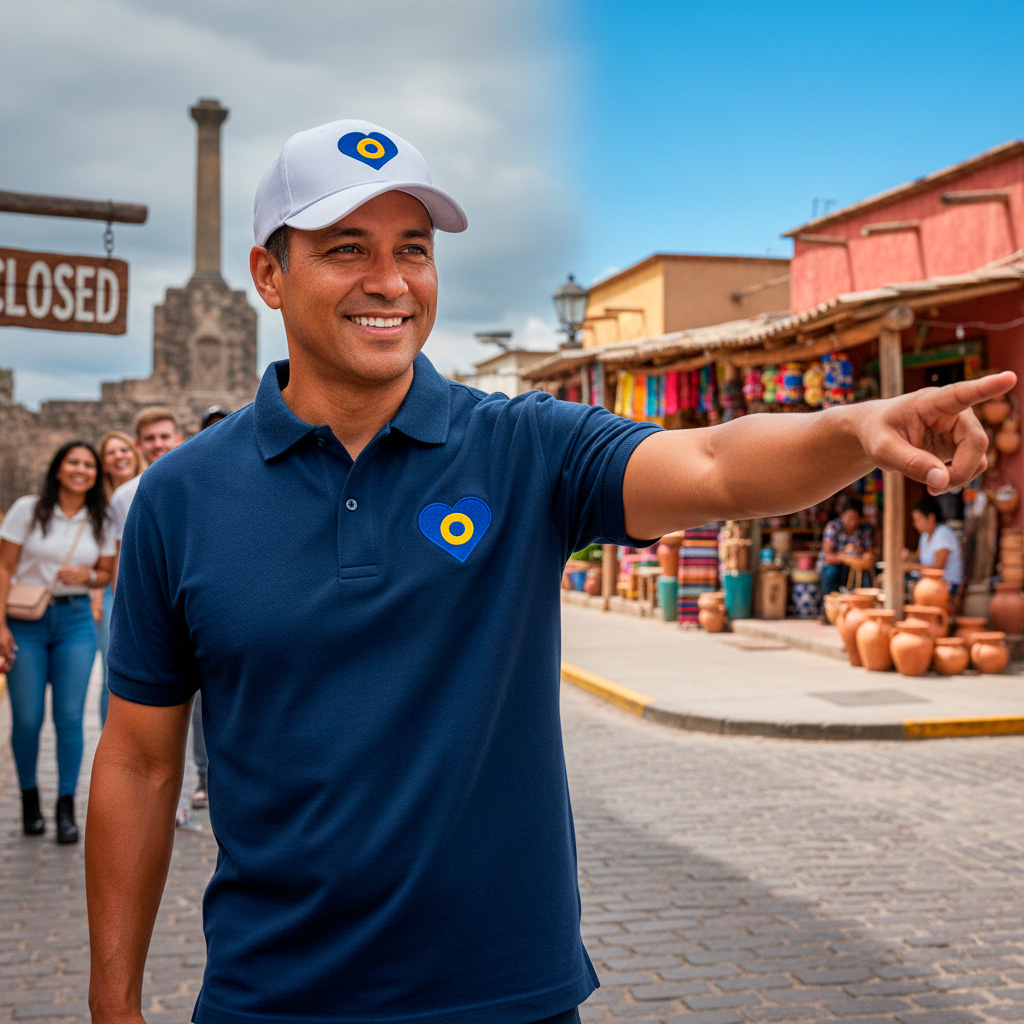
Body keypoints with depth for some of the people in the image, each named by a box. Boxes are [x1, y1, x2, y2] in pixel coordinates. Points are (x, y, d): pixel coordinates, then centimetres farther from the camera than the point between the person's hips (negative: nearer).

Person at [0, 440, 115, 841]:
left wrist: (88, 575, -9)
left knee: (70, 717, -2)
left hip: (76, 621, 2)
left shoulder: (99, 522, 7)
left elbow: (106, 574, 15)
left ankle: (66, 808, 7)